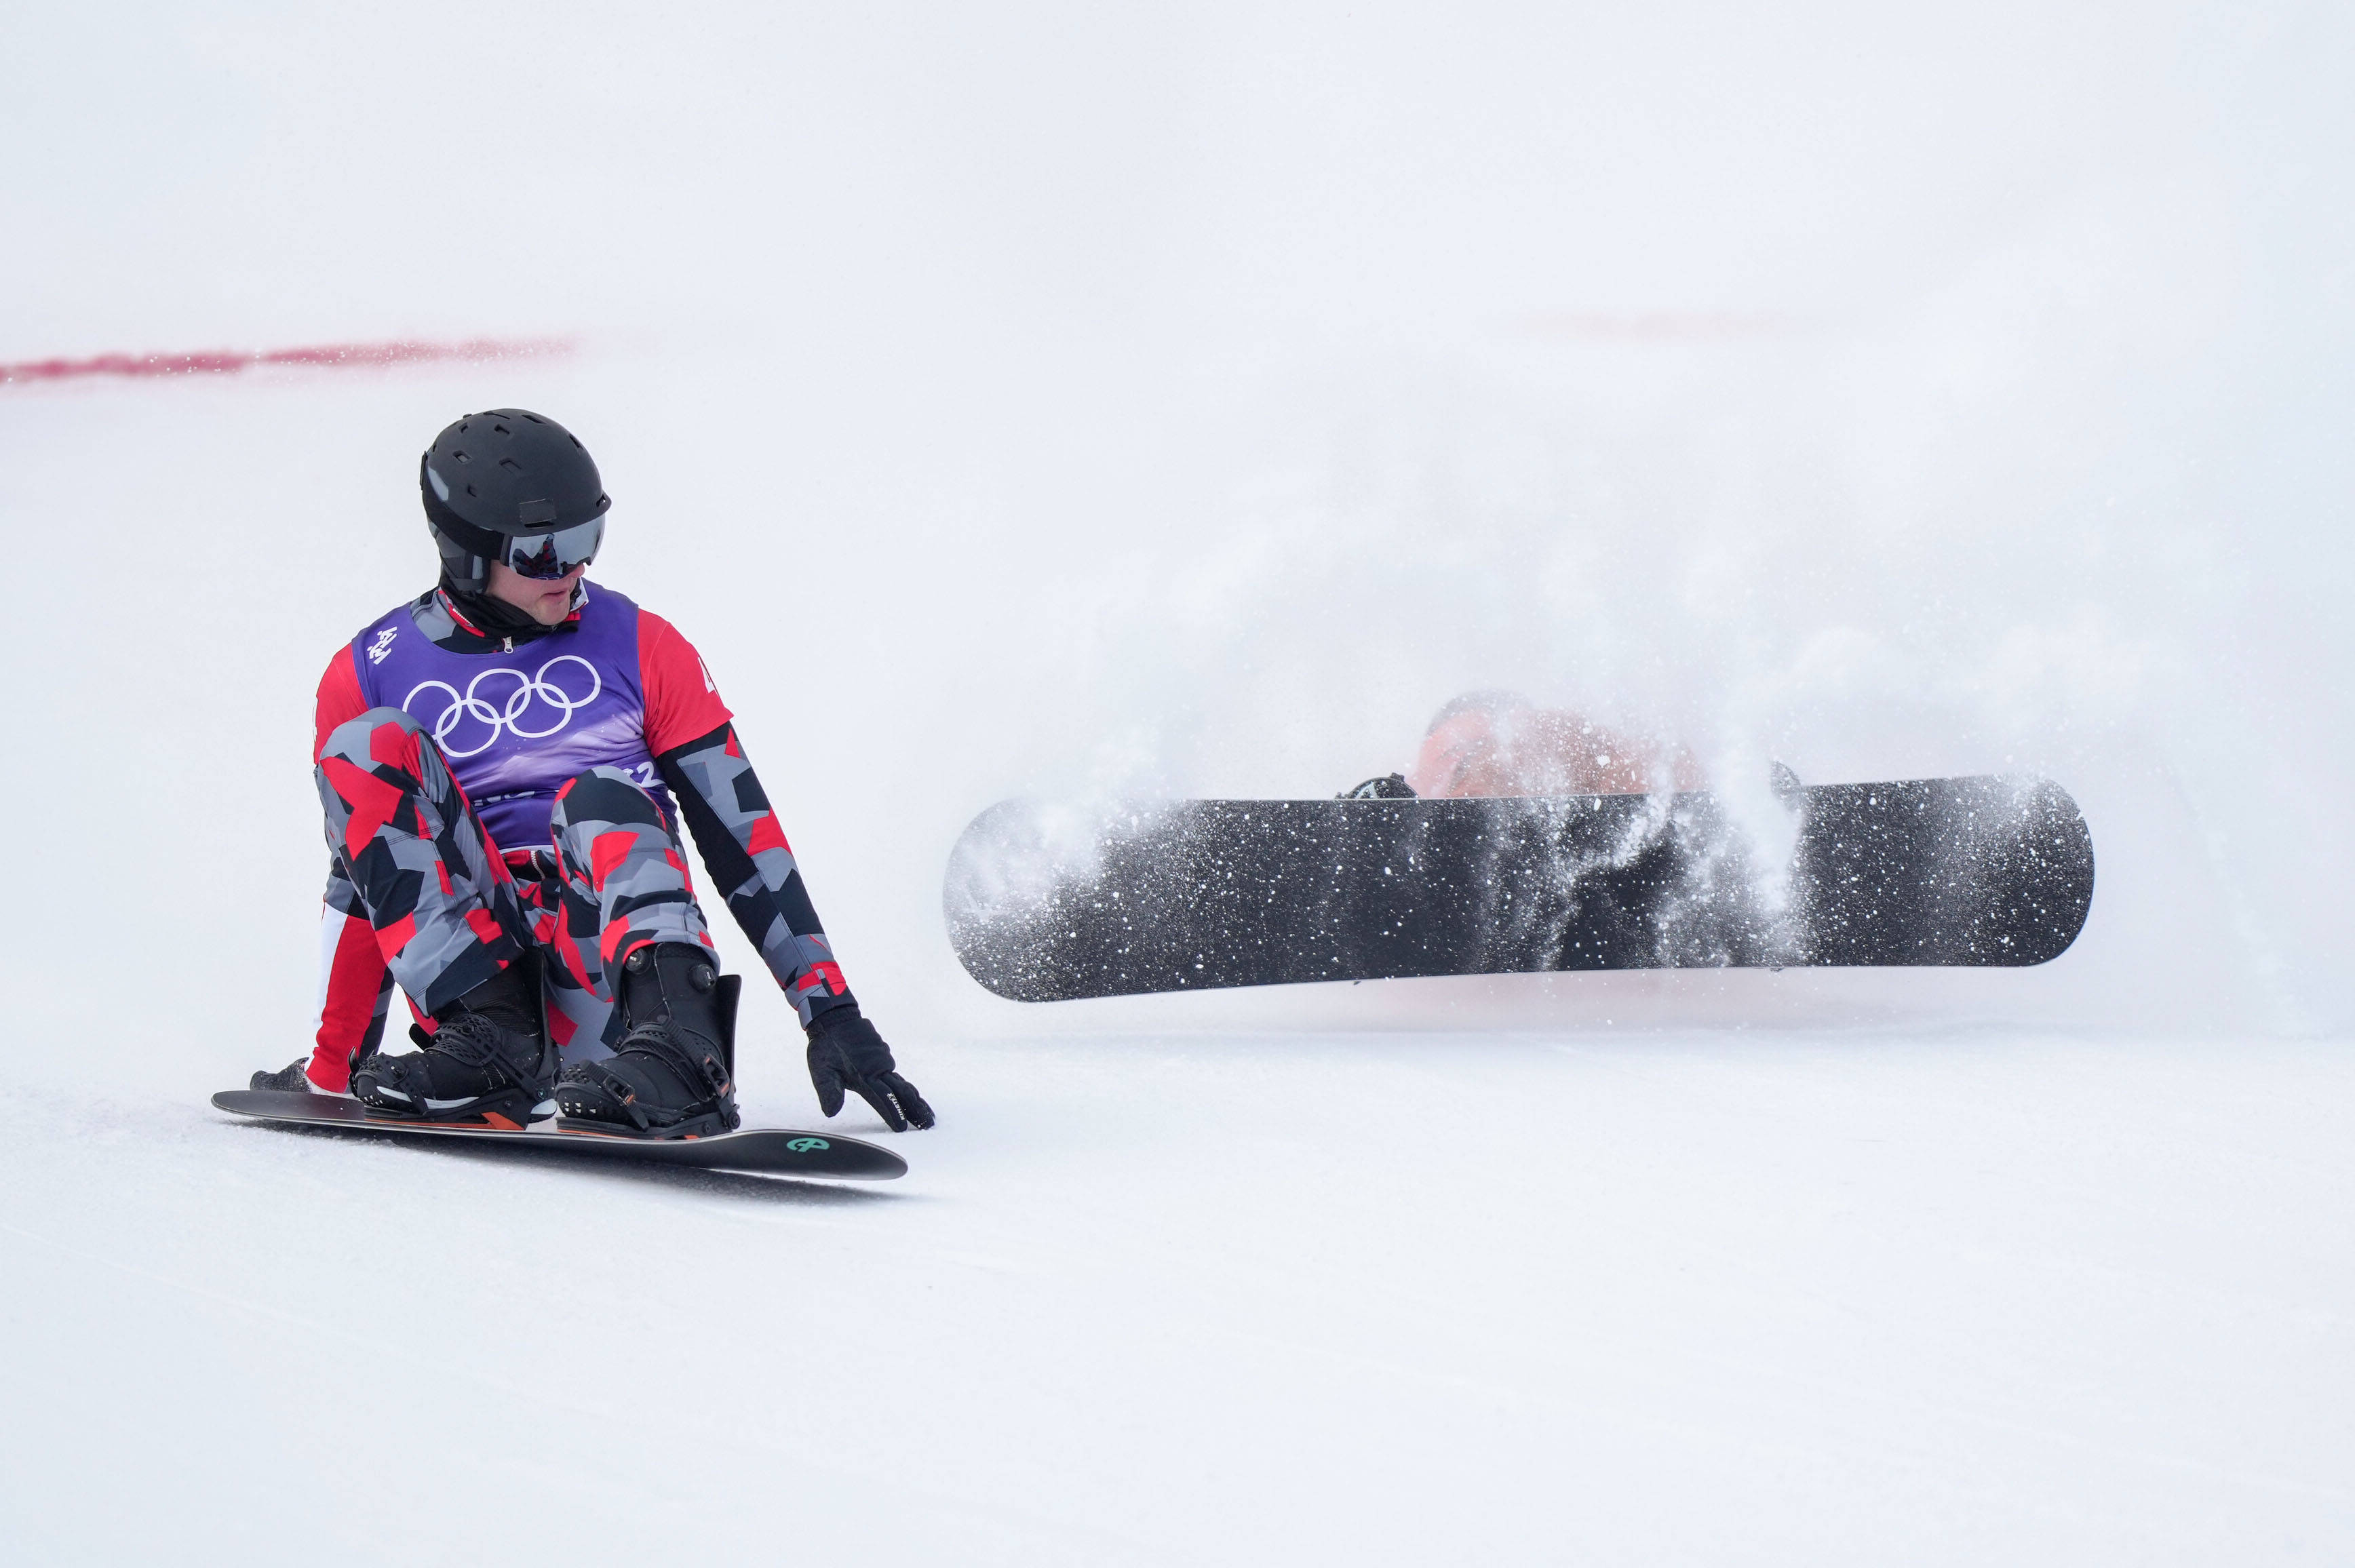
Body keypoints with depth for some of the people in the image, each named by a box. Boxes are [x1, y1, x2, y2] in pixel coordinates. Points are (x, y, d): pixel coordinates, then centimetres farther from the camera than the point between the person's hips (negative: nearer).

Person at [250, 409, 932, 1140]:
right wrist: (335, 1065, 8)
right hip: (468, 963, 1)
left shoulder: (640, 648, 7)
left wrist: (833, 1015, -2)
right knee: (371, 748, -18)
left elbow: (742, 837, 4)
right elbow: (359, 877, 14)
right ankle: (493, 1036, -32)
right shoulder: (369, 676, 8)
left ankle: (680, 1052, -53)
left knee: (599, 798, -30)